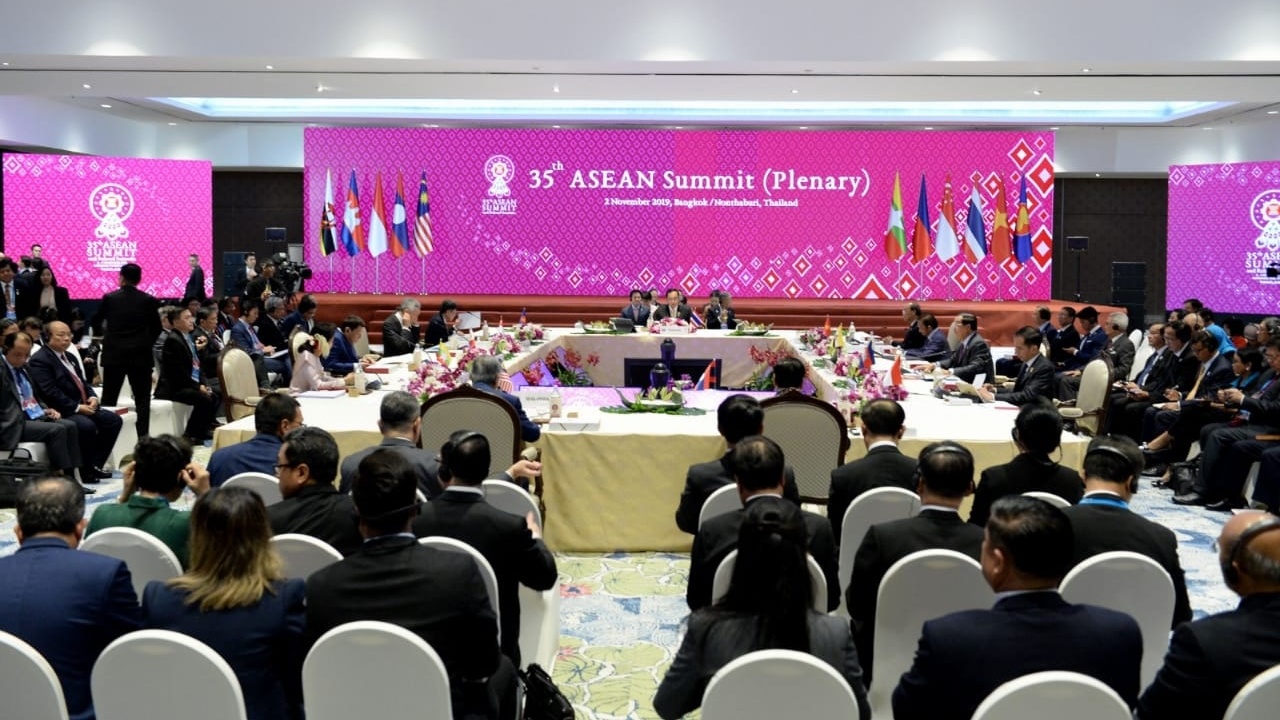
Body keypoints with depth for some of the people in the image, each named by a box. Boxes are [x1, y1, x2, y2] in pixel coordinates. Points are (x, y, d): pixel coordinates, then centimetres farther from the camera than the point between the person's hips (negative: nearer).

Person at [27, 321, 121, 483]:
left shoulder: (70, 357, 20)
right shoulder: (39, 361, -10)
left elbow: (84, 382, 23)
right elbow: (50, 392, -19)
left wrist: (93, 397, 1)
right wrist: (77, 407, -21)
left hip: (82, 407, 9)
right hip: (60, 412, -9)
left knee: (114, 420, -5)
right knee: (87, 426, -33)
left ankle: (95, 464, -3)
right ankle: (87, 471, -17)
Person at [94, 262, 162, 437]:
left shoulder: (109, 298, -1)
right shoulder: (148, 300, -2)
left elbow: (96, 322, 11)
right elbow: (156, 328, 4)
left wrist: (100, 335, 33)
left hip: (114, 354, 1)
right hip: (140, 356, -1)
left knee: (109, 400, 7)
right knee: (142, 400, 2)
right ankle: (143, 437, -2)